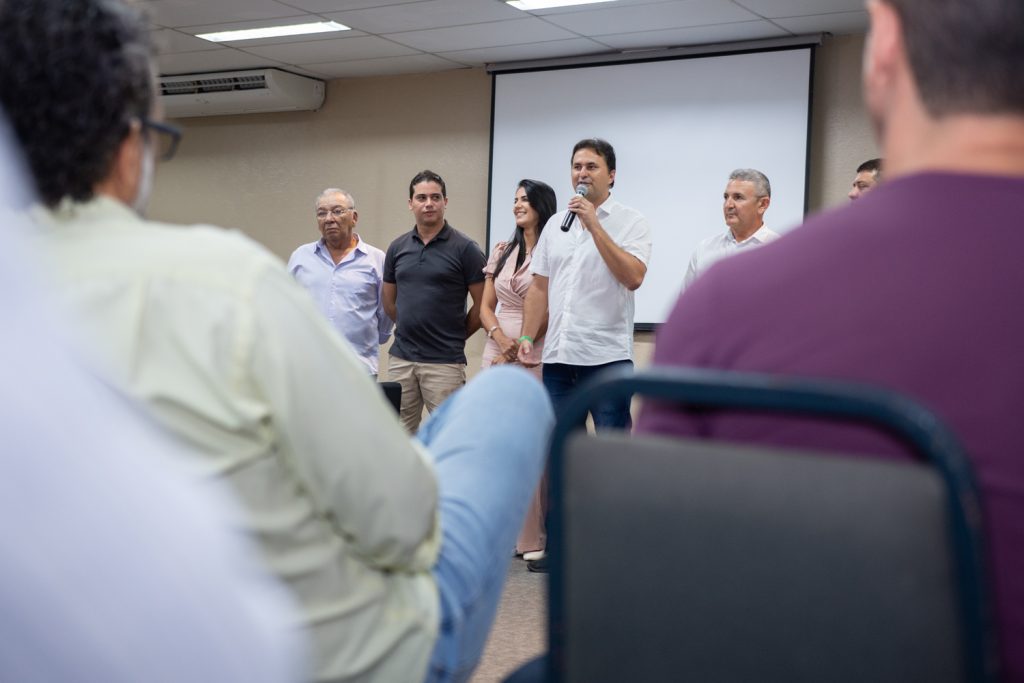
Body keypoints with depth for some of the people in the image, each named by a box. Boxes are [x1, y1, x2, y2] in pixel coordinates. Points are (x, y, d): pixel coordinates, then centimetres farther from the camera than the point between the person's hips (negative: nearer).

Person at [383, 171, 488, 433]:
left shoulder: (464, 248, -5)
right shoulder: (397, 248, 9)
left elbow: (483, 303, -2)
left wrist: (455, 336, 6)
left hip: (445, 361, -4)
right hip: (400, 359, 4)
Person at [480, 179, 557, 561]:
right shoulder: (503, 252, 16)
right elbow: (485, 307, 14)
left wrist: (521, 346, -11)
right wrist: (500, 338, -4)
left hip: (537, 359, -6)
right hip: (496, 357, 6)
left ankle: (533, 538, -1)